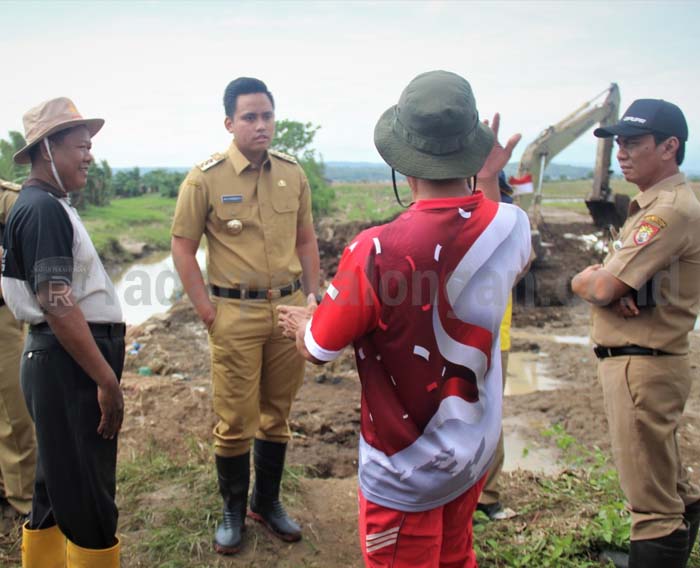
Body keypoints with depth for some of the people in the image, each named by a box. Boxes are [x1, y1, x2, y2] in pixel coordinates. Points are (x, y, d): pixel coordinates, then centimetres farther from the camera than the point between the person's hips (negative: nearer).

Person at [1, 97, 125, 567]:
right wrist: (107, 379, -20)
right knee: (89, 501, 0)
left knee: (58, 492, 19)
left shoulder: (48, 206, 15)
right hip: (68, 367, -10)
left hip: (66, 365, 10)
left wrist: (104, 370, 18)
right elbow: (57, 304, -22)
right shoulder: (42, 209, -14)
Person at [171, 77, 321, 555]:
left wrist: (312, 294, 7)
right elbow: (183, 248, -3)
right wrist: (207, 311, -7)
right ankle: (234, 511, 25)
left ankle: (268, 502, 32)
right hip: (235, 313, -4)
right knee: (236, 421, 4)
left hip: (288, 308, 4)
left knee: (277, 414, 14)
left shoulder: (293, 173, 5)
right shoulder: (205, 179, -7)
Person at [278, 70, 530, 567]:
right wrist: (488, 183, 12)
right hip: (477, 450, 5)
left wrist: (300, 323, 7)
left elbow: (318, 351, -15)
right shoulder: (512, 225, -15)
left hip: (408, 469, -5)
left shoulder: (378, 251, -32)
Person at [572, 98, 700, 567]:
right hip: (631, 360, 11)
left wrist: (583, 279, -1)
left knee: (653, 503, -2)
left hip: (644, 367, -11)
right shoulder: (649, 207, 15)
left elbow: (601, 289, -24)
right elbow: (603, 282, 13)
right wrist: (602, 279, -11)